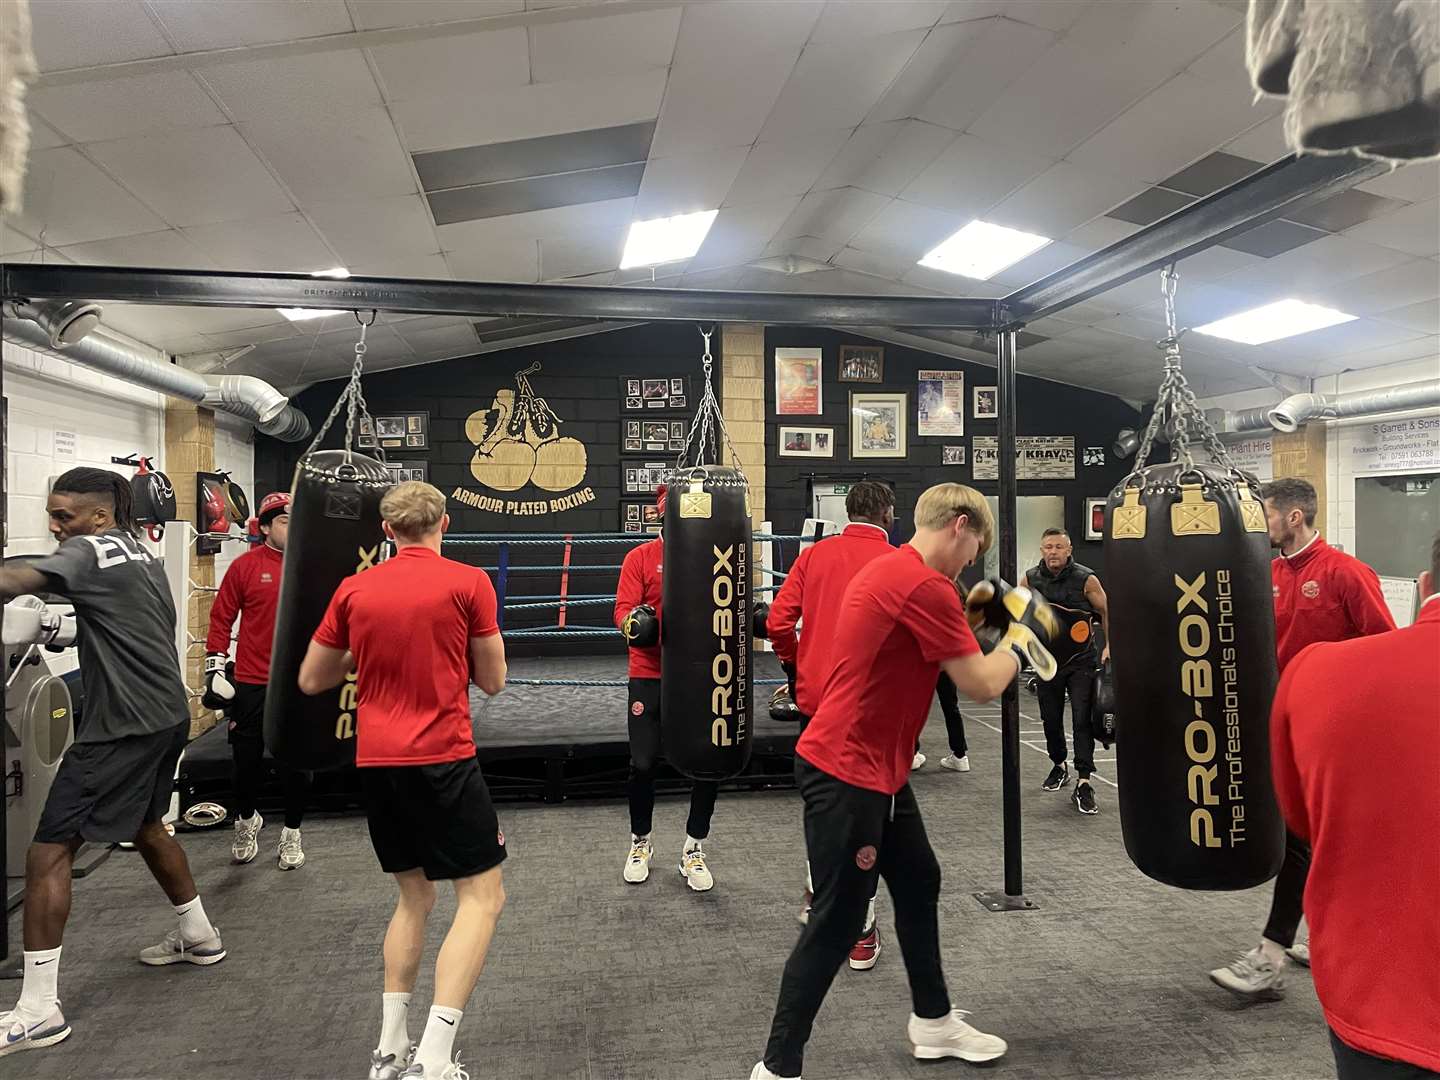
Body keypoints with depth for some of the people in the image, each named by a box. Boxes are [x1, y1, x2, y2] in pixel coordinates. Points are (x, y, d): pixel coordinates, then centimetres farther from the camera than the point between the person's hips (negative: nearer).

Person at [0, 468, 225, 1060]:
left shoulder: (91, 551, -12)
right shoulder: (141, 551, 12)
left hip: (123, 724, -9)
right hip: (168, 713, 9)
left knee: (48, 850, -4)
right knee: (145, 825, 27)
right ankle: (198, 934, 41)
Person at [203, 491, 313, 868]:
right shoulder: (245, 566, -3)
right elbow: (221, 618, 1)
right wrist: (215, 668, -3)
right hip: (251, 685, -1)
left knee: (297, 763, 6)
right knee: (247, 760, 11)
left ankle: (291, 834, 24)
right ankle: (246, 822, 37)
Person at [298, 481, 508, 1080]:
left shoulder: (353, 589, 6)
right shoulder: (468, 582, -5)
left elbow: (310, 680, 14)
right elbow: (492, 681, 2)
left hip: (375, 762, 5)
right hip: (442, 760, -5)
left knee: (414, 895, 21)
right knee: (482, 895, 4)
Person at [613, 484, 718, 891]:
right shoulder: (640, 558, -2)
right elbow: (624, 609, -8)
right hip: (649, 674, -1)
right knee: (644, 763, 5)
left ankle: (694, 849, 23)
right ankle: (640, 843, 30)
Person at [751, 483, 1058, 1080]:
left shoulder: (892, 570, 11)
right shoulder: (924, 585, -21)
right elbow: (981, 685, -16)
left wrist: (974, 618, 10)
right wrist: (1023, 631, -1)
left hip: (876, 768, 10)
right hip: (846, 773, -10)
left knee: (919, 884, 21)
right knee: (836, 924, -1)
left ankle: (933, 1022, 38)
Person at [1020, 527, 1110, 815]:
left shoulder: (1086, 579, -11)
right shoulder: (1030, 579, -3)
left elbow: (1106, 611, 0)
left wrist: (1109, 646, -6)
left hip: (1080, 661, -3)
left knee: (1082, 720, -10)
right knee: (1051, 719, 13)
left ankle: (1083, 783, -7)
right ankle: (1059, 767, 36)